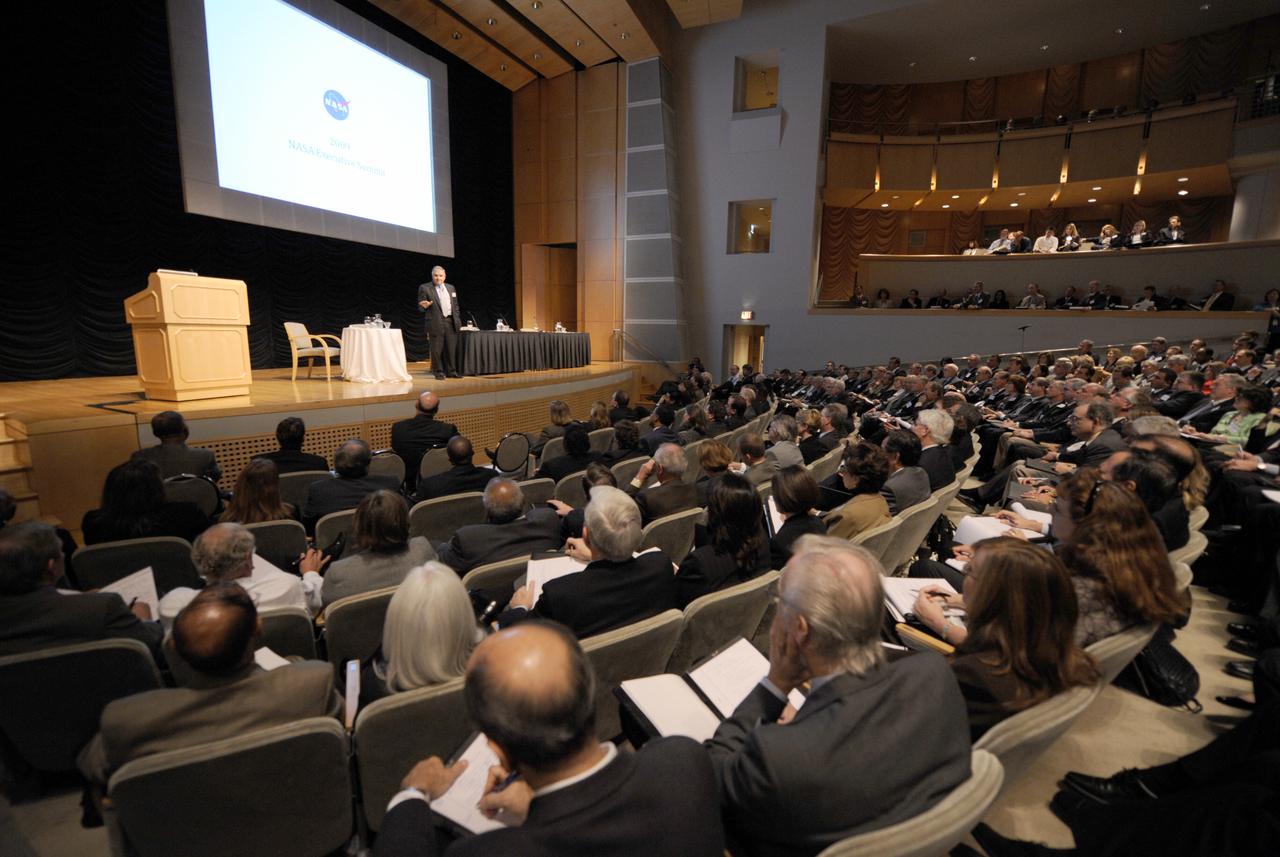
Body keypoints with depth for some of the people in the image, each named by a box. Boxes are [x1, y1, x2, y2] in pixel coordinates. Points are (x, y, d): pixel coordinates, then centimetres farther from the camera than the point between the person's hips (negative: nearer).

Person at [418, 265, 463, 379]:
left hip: (451, 322, 4)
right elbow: (421, 306, 1)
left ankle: (451, 371, 16)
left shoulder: (451, 287, 15)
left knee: (452, 348, 6)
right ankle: (438, 372, 7)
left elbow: (455, 306, 19)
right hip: (436, 322, -4)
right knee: (437, 349, -3)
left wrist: (457, 320, 12)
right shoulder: (424, 288, 1)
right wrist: (425, 305, -21)